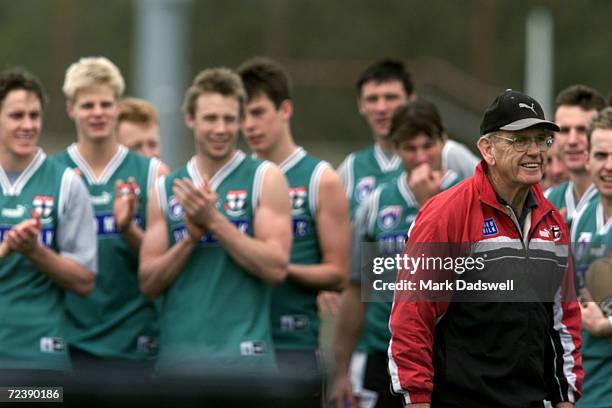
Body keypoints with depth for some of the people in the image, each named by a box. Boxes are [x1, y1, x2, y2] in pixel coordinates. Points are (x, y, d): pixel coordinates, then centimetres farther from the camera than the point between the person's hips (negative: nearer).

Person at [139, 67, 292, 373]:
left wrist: (213, 221, -13)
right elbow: (149, 283, 7)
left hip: (243, 358, -4)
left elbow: (276, 267, -10)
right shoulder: (166, 189, 12)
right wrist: (191, 237, -9)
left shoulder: (264, 179, 1)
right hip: (177, 356, 4)